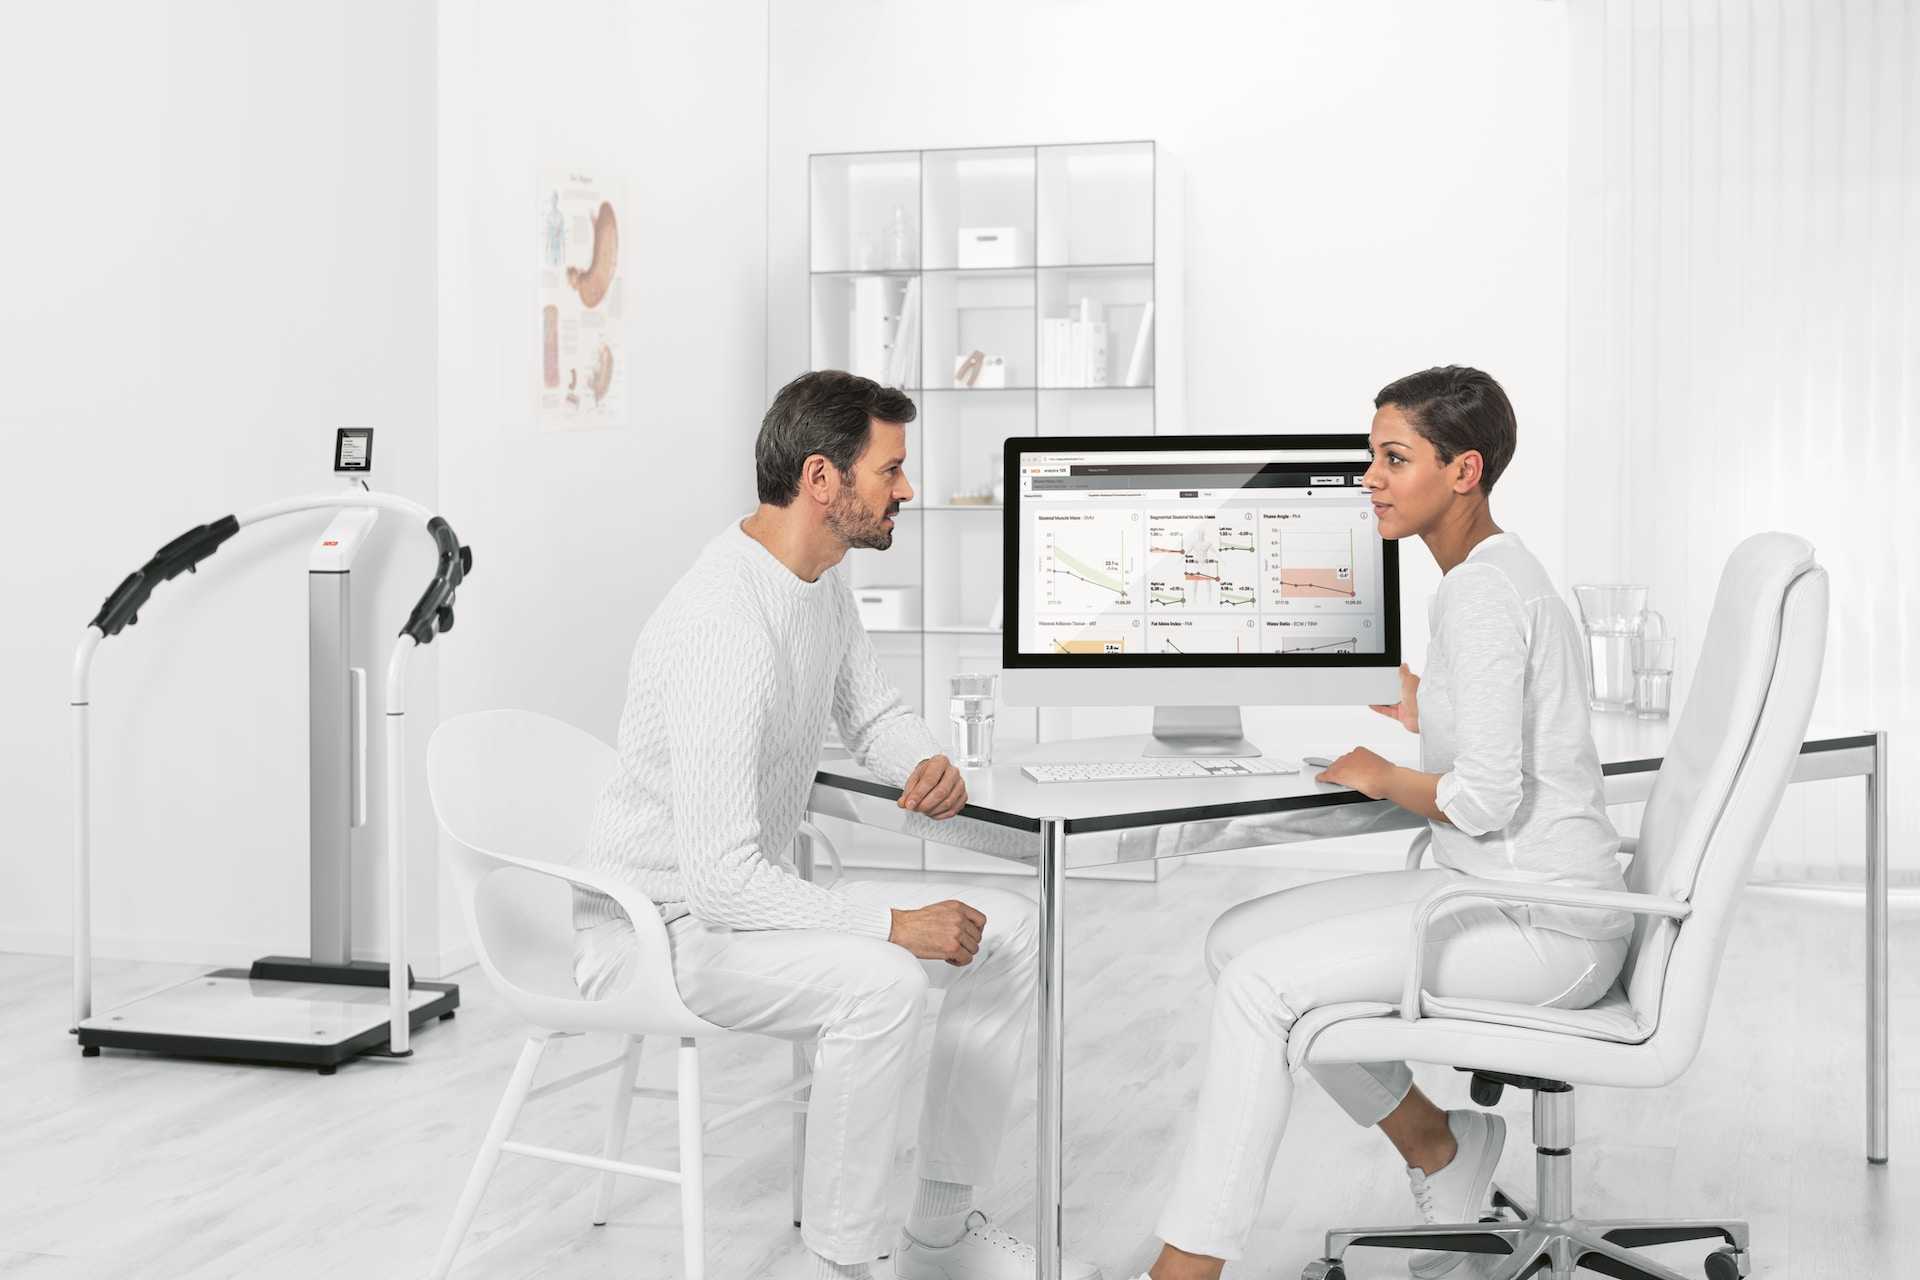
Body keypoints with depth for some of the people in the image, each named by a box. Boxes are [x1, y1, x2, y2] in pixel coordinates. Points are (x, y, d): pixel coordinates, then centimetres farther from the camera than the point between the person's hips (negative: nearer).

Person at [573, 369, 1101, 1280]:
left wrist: (927, 763, -4)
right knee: (882, 985, -35)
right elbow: (721, 880, -31)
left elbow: (872, 717, 20)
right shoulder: (723, 629, -29)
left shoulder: (823, 579, 3)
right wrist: (894, 923, -28)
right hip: (657, 925, -10)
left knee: (1008, 933, 3)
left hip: (748, 896, 10)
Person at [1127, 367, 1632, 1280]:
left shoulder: (1479, 595, -18)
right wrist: (1431, 721, 18)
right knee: (1235, 939, 4)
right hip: (1506, 897, 10)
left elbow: (1489, 799, -24)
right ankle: (1439, 1146, 17)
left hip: (1544, 928, -10)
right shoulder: (1502, 573, 13)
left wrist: (1384, 777, -8)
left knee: (1261, 980, -18)